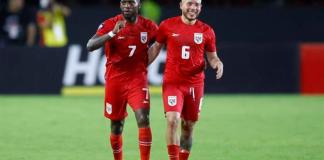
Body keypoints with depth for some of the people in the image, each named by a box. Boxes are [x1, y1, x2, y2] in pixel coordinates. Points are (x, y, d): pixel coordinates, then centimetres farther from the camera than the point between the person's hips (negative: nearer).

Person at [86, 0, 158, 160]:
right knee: (116, 126, 9)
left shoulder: (148, 27, -1)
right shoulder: (110, 24, -6)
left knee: (143, 119, -19)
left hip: (137, 79, 0)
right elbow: (90, 46, -19)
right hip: (115, 80, 0)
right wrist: (112, 33, -30)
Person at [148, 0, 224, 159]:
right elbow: (156, 47, 11)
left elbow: (212, 57, 11)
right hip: (172, 82, -2)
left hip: (195, 84, 2)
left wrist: (218, 63, -11)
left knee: (188, 127, 9)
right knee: (172, 120, -19)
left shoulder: (206, 31, 3)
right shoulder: (167, 25, -2)